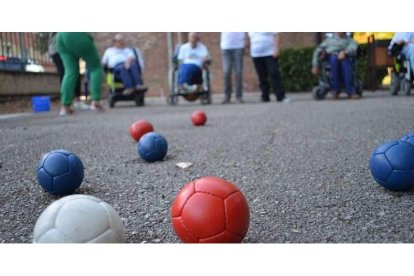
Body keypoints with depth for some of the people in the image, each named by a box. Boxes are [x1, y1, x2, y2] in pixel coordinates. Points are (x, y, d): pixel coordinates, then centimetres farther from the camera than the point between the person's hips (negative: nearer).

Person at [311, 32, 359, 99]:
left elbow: (354, 46, 3)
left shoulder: (349, 39, 28)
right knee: (334, 59, -38)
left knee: (345, 63, -37)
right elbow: (318, 51, 22)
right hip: (331, 58, 0)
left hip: (344, 58, 0)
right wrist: (315, 65, 6)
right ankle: (336, 90, -41)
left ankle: (351, 92, -46)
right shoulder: (329, 39, 32)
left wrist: (344, 52, -19)